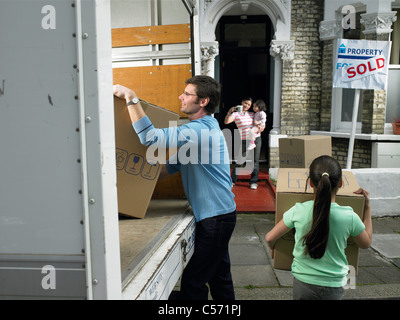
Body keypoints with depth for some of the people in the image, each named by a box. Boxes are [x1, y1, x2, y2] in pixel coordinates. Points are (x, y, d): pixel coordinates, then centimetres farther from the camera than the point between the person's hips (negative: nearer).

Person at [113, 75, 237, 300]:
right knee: (220, 276, 21)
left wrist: (131, 98, -25)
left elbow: (151, 137, -32)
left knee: (193, 282, 0)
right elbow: (176, 163, 16)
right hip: (220, 212, 10)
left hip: (215, 217, -10)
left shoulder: (201, 130, -22)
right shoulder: (205, 127, 13)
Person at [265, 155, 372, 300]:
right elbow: (366, 243, 5)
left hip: (302, 284, 0)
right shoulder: (349, 217, -17)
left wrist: (272, 248, 17)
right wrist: (367, 207, 11)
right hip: (333, 287, 1)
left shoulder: (298, 211, -18)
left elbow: (270, 238, -6)